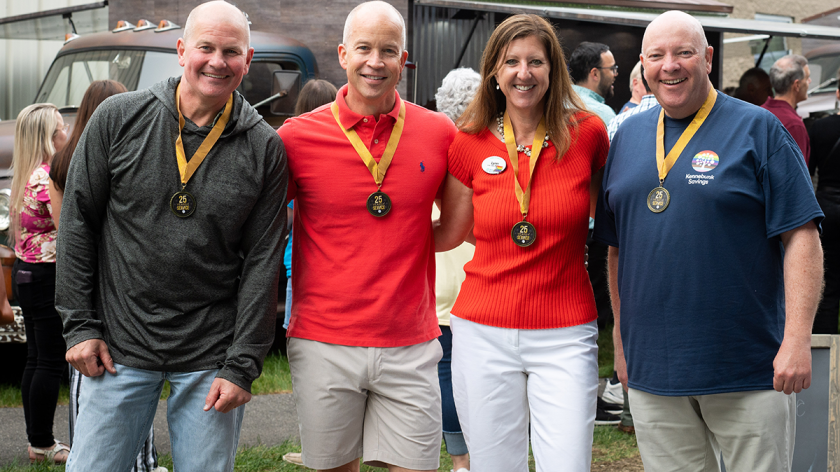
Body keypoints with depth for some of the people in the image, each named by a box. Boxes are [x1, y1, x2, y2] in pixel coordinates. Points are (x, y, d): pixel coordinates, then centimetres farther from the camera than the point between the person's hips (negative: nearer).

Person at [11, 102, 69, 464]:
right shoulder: (46, 178, -18)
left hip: (26, 272, 10)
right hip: (47, 277, -10)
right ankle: (43, 445, 6)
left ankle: (37, 440, 21)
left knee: (36, 359, 14)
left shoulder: (28, 176, 11)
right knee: (51, 362, -2)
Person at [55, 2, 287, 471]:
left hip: (210, 360, 0)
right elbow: (78, 223, 4)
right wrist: (80, 324, -1)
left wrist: (242, 365, -6)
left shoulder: (265, 148, -1)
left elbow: (263, 262, -2)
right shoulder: (118, 118, -1)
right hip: (119, 349, 0)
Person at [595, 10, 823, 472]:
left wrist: (797, 339, -16)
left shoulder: (758, 130, -3)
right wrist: (621, 338, 13)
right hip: (652, 372, 4)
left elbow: (801, 238, -8)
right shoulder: (628, 136, 11)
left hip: (749, 370, -4)